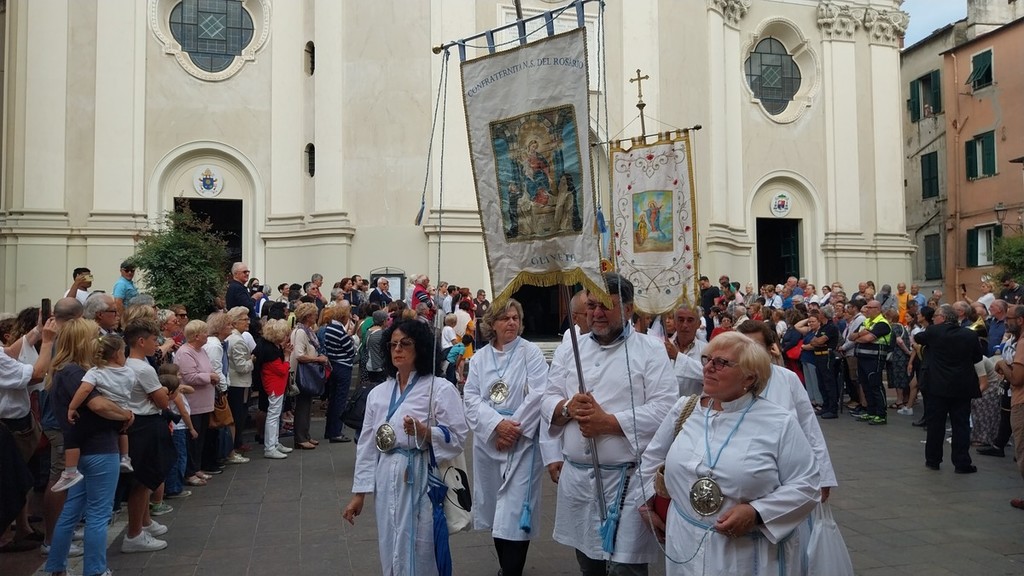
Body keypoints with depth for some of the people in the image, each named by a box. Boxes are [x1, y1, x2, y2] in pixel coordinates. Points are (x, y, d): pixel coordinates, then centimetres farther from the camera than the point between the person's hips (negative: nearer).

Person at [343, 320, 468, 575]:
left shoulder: (440, 389, -7)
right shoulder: (378, 393, 9)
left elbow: (457, 437, -8)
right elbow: (366, 444, 11)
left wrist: (424, 432, -25)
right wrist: (359, 493, 10)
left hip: (422, 480, -5)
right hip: (387, 482, 5)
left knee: (418, 555, -2)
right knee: (391, 553, 13)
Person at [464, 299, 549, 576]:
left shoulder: (531, 352, -3)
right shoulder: (480, 357, 7)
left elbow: (539, 395, -12)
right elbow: (471, 398, 0)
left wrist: (513, 429, -14)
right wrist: (497, 424, -15)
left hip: (523, 442, -4)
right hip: (487, 441, 4)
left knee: (514, 512, -7)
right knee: (495, 509, 13)